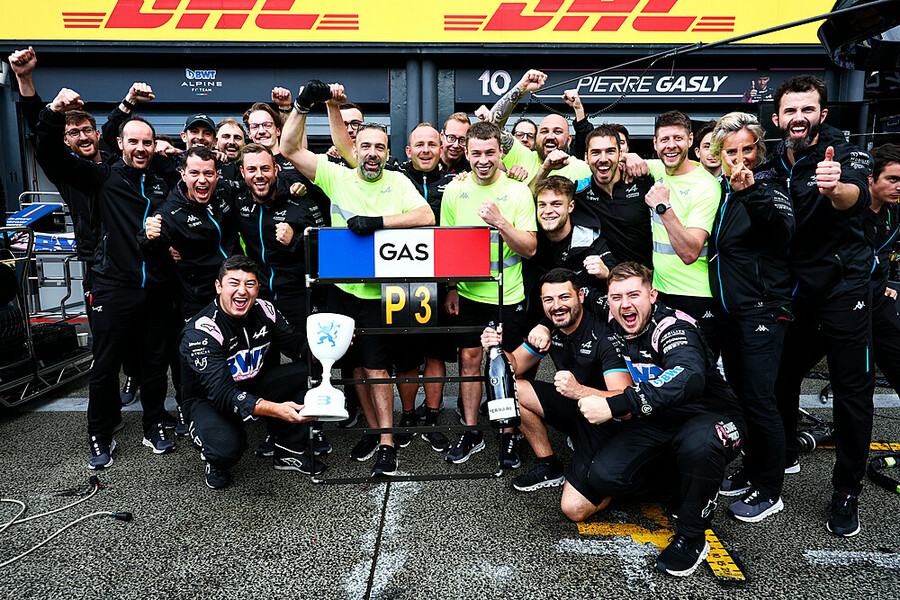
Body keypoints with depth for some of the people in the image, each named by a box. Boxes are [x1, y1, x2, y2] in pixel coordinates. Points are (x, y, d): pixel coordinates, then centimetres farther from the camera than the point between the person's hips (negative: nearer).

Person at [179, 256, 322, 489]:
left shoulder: (265, 311, -11)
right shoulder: (200, 332, -27)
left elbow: (297, 345, -2)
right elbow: (222, 393, -36)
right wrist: (275, 409, -50)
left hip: (254, 386, 6)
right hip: (208, 399, -5)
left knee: (308, 372, -16)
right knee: (226, 447, -35)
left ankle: (289, 452, -2)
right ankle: (215, 462, 6)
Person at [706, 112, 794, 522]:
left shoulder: (768, 189, -8)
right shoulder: (718, 190, 10)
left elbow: (783, 232, -30)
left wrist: (752, 192, -43)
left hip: (762, 312, -7)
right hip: (726, 312, 7)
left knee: (759, 399, -4)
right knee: (740, 394, 14)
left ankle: (769, 491, 10)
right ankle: (751, 471, 29)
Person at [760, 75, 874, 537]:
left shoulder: (845, 155, -9)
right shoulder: (771, 167, 5)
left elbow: (858, 197, -31)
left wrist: (835, 188, -54)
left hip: (843, 286, -4)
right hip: (793, 289, 4)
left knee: (852, 389, -1)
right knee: (780, 377, 12)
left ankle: (847, 493, 13)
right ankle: (784, 456, 35)